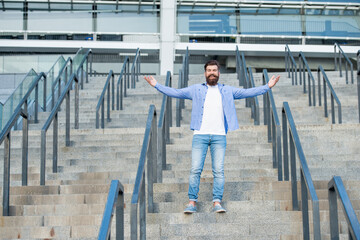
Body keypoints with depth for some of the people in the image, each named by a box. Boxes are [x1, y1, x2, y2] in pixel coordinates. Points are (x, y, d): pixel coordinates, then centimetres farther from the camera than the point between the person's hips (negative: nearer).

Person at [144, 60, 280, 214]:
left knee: (219, 170, -5)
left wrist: (267, 86, 7)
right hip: (200, 135, -1)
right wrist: (156, 85, 3)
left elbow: (247, 92, 14)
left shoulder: (227, 91, 16)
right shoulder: (196, 90, 13)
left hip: (219, 136, 1)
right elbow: (175, 93, 11)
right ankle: (192, 202, -2)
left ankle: (217, 202, -3)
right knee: (195, 169, -7)